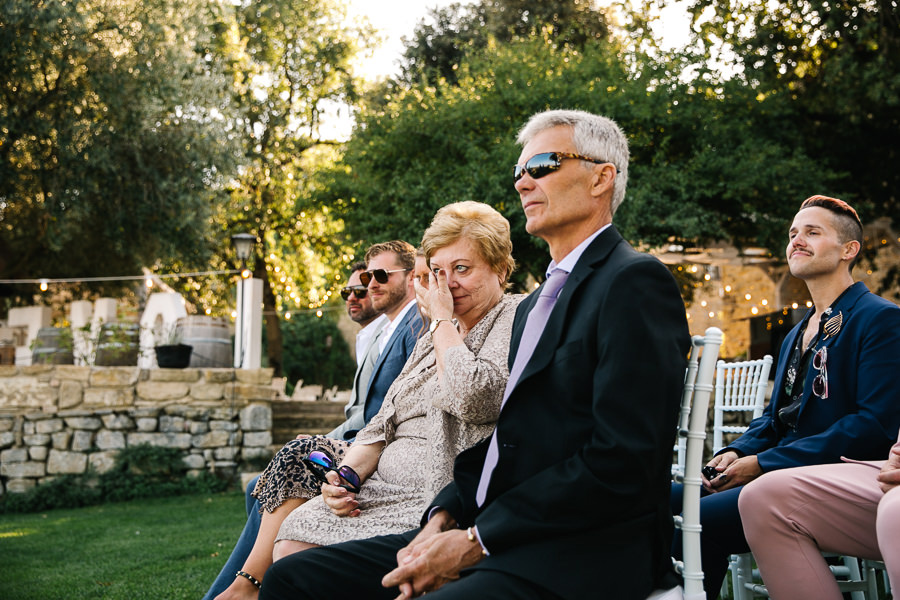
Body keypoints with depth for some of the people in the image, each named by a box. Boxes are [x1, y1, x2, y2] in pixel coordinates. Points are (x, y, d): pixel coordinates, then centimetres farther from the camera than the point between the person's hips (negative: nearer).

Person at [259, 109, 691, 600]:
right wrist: (445, 518, 1)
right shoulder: (535, 303, 24)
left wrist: (474, 541, -15)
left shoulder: (634, 282, -8)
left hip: (580, 556, -9)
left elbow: (620, 464, -17)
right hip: (496, 537, 9)